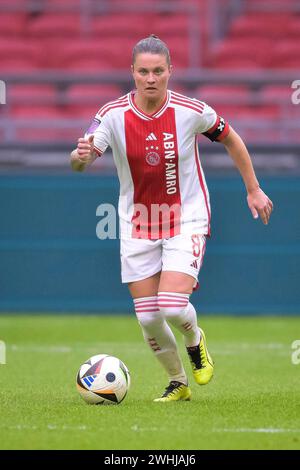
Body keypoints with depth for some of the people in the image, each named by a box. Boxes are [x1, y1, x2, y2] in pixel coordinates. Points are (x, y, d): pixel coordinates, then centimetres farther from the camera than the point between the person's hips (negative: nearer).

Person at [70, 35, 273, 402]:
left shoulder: (191, 111, -15)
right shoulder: (114, 114, -13)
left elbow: (230, 139, 4)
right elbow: (78, 161, -22)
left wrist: (253, 190, 9)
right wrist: (81, 156, -47)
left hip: (186, 220, -2)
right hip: (137, 225, 2)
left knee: (173, 308, -18)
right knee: (148, 318, 1)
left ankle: (195, 339, 18)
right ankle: (177, 383, 25)